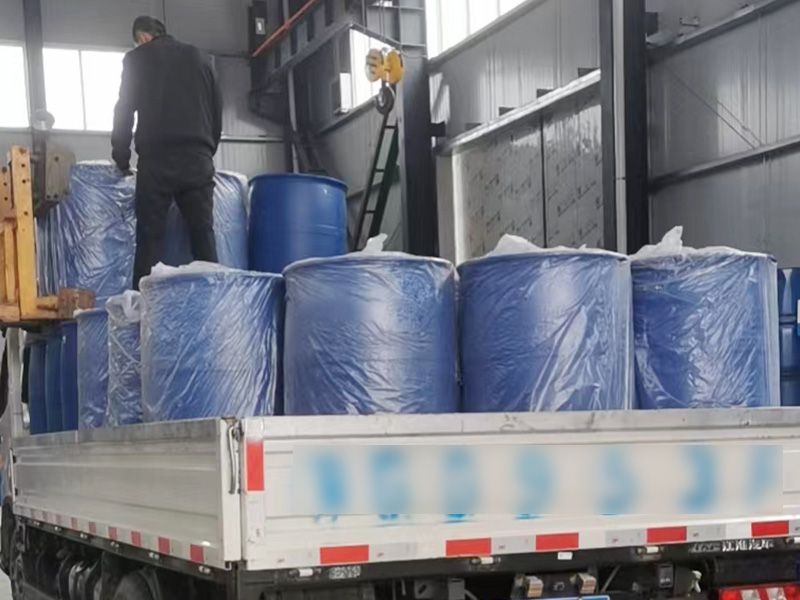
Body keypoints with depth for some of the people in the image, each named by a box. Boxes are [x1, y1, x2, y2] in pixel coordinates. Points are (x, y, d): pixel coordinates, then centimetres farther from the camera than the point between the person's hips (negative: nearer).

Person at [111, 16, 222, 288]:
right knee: (204, 237, 1)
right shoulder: (200, 58, 20)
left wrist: (121, 158, 16)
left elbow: (124, 112, 7)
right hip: (198, 160, 3)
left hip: (156, 161, -3)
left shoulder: (137, 59, 10)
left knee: (150, 240, -3)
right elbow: (217, 112, 20)